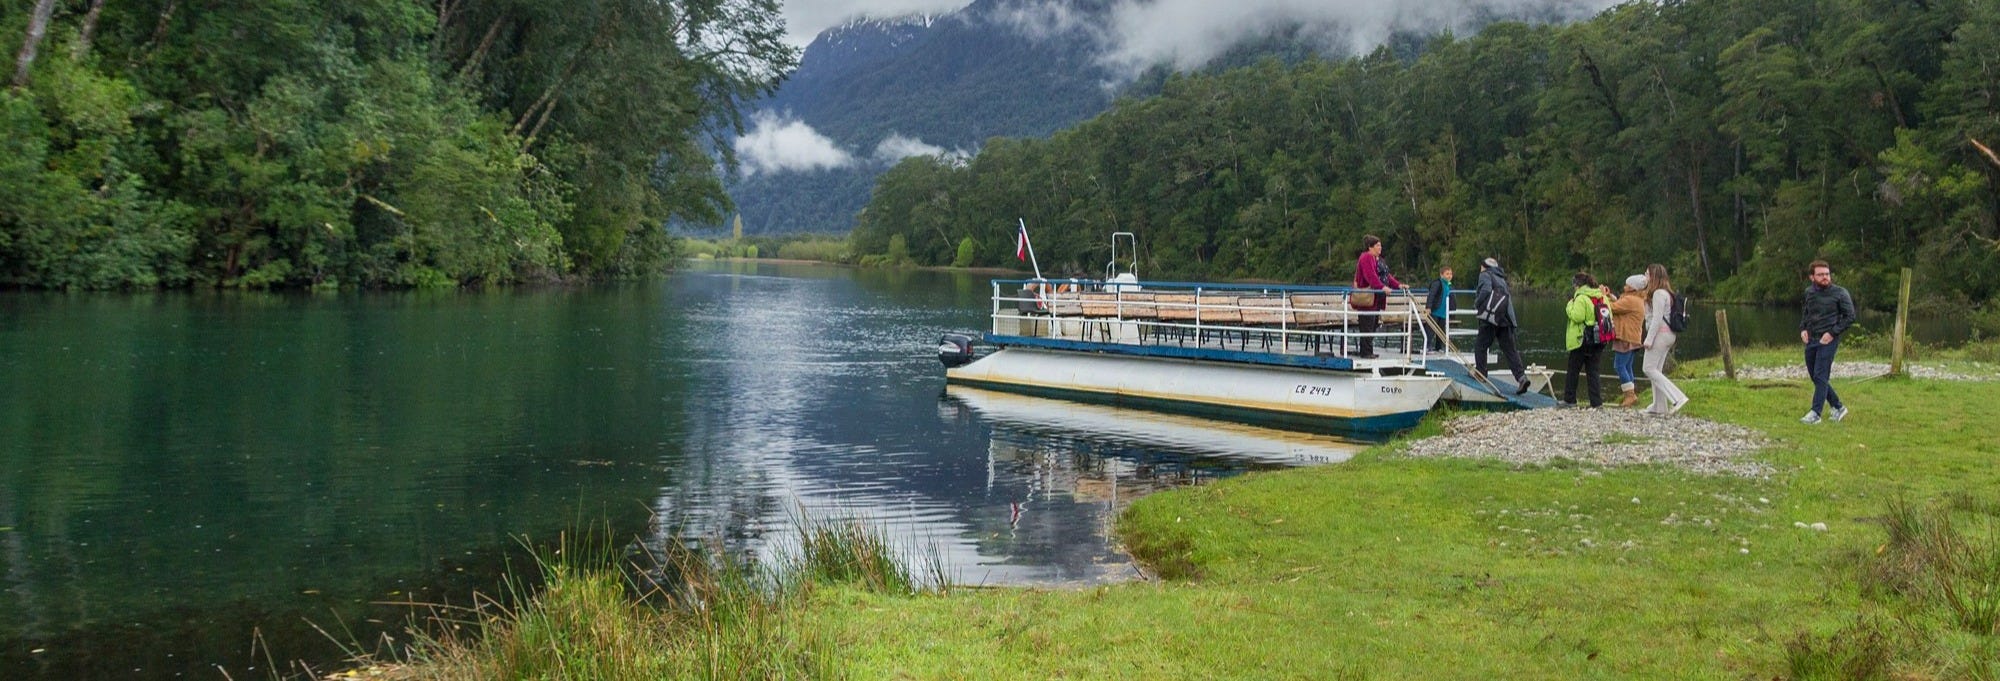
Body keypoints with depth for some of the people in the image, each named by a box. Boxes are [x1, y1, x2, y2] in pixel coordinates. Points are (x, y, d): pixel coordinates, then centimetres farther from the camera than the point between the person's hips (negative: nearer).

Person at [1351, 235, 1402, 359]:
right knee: (1367, 326, -8)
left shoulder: (1378, 259, 21)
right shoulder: (1366, 258, -12)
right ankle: (1366, 352, -5)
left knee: (1374, 324, 10)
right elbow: (1370, 275, -25)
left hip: (1377, 299, 10)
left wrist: (1398, 285, 8)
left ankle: (1366, 352, 15)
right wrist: (1382, 287, -36)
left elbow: (1386, 275, 21)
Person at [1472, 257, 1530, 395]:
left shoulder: (1485, 275, 5)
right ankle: (1521, 376, -12)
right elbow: (1508, 294, 21)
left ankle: (1480, 373, 10)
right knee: (1509, 349, 2)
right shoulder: (1501, 279, 29)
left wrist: (1476, 305, -2)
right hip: (1506, 318, 7)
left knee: (1480, 345, 7)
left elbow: (1486, 290, -13)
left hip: (1491, 316, -7)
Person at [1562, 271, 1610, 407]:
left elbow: (1577, 316, -22)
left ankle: (1569, 400, 10)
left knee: (1573, 370, 6)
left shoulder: (1581, 298, -14)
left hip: (1581, 340, -6)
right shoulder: (1602, 296, 8)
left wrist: (1570, 304, -8)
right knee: (1593, 371, 9)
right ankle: (1596, 401, 4)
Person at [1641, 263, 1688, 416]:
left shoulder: (1658, 293, -13)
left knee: (1649, 369, -10)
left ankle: (1677, 398, -19)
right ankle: (1659, 407, 11)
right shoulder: (1666, 293, 18)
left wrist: (1649, 339, -20)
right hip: (1668, 334, 10)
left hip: (1660, 333, -10)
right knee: (1656, 370, 11)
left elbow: (1657, 318, -20)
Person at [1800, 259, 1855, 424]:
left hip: (1827, 341, -6)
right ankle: (1838, 407, 26)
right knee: (1815, 377, 11)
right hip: (1811, 340, 7)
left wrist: (1832, 333, -14)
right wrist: (1803, 329, 6)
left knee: (1820, 377, -11)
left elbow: (1850, 316, -5)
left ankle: (1815, 413, -9)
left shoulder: (1840, 293, -7)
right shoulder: (1809, 292, 9)